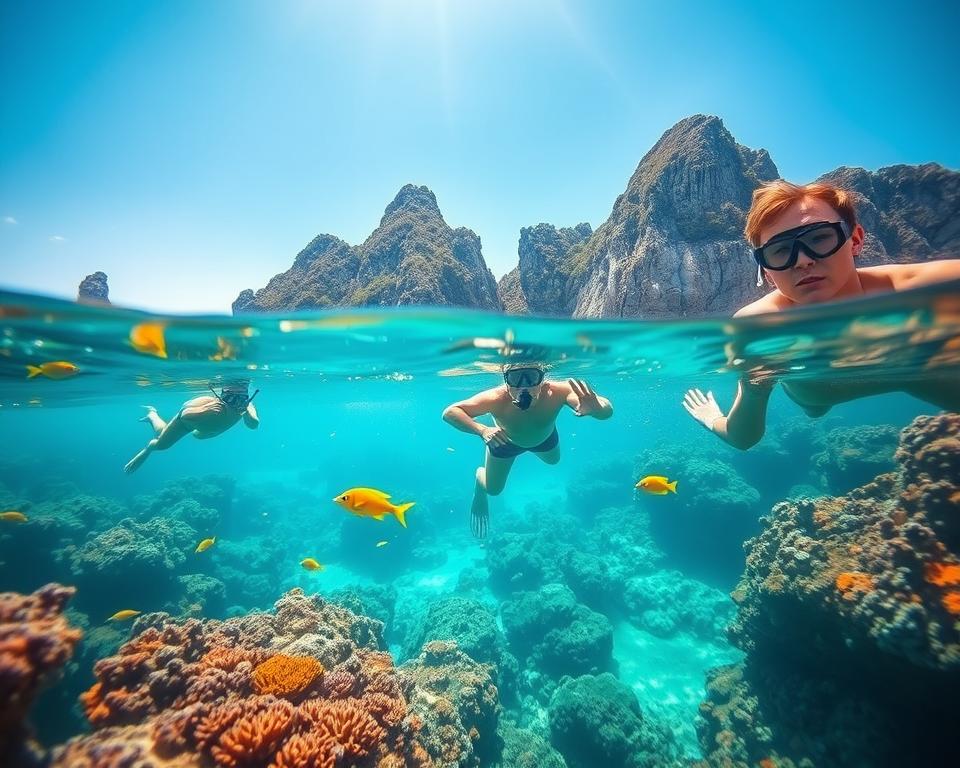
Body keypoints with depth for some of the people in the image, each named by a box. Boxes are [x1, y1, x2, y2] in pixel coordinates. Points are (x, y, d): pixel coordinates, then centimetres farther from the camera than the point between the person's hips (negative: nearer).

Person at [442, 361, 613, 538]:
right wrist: (482, 430, -52)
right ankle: (479, 482, 49)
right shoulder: (496, 399, -45)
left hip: (545, 438, 2)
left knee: (553, 460, 33)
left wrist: (595, 408, -74)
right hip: (504, 439, -2)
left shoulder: (557, 392, -44)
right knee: (492, 489, 13)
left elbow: (608, 410, -49)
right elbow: (449, 412, -36)